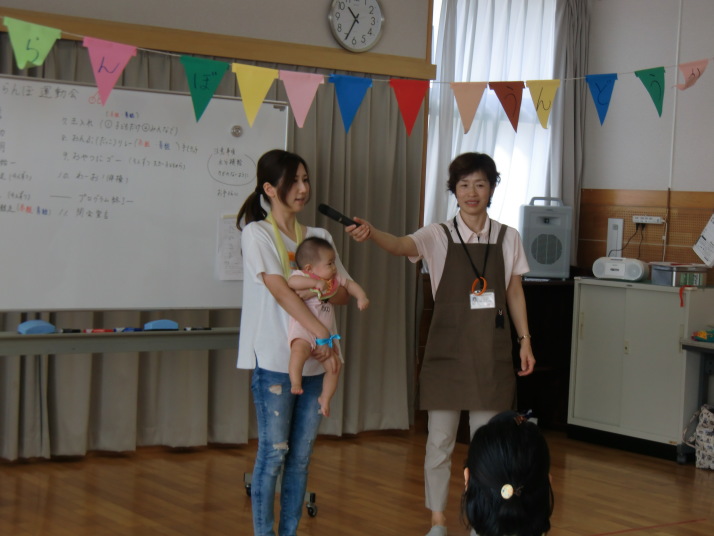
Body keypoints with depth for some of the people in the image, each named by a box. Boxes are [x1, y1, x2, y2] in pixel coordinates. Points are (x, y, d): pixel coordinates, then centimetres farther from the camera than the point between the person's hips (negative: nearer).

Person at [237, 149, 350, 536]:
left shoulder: (318, 237, 13)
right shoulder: (257, 234, -4)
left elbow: (344, 294, 11)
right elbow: (279, 290, -16)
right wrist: (324, 335, -24)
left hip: (314, 361, 5)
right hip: (274, 359, -5)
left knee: (301, 456, 8)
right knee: (274, 453, -3)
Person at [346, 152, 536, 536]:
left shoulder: (508, 238, 4)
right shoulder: (439, 236, -4)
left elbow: (515, 293, 11)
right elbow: (402, 246, -24)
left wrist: (525, 340, 6)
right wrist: (371, 233, -44)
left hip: (491, 350, 2)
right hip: (447, 347, -2)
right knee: (440, 440, 4)